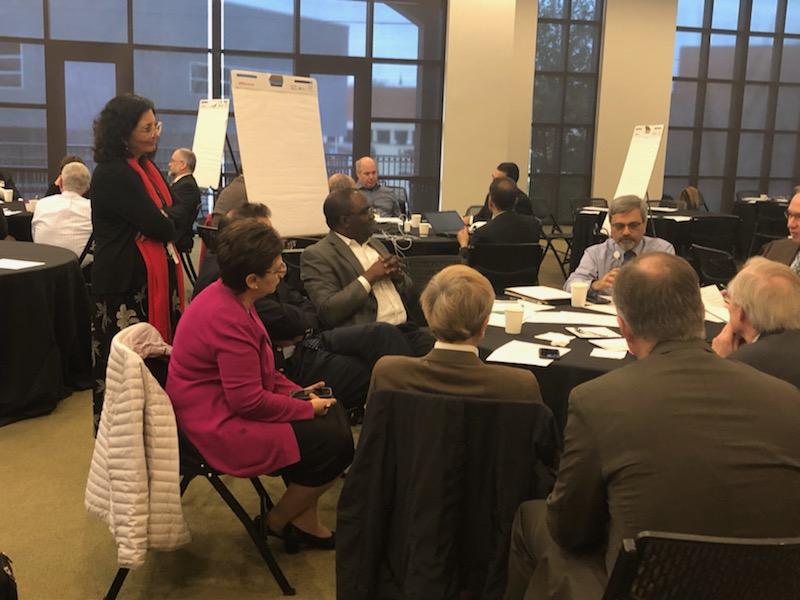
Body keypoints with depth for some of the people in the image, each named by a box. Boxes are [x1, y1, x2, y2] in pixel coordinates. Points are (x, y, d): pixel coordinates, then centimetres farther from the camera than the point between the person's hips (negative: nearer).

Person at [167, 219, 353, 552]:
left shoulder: (225, 294, 3)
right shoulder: (229, 320, -28)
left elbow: (260, 369, 15)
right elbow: (249, 401, -26)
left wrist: (296, 391, 4)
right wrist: (307, 408, -13)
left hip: (226, 403, 10)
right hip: (221, 427, -10)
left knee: (334, 413, 6)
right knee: (335, 441, -12)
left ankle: (305, 521, 14)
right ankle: (278, 521, 12)